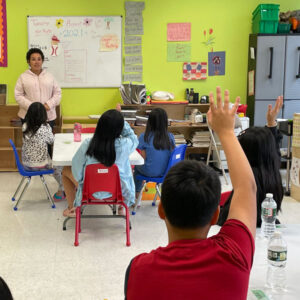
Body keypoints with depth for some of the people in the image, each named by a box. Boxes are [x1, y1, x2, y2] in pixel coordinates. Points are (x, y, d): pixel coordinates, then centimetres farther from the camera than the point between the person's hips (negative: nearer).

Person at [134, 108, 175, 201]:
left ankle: (136, 194, 42)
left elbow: (143, 158, -10)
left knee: (137, 167, 31)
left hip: (150, 172, -4)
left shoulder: (144, 137, -17)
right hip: (167, 171, 4)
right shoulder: (170, 137, -8)